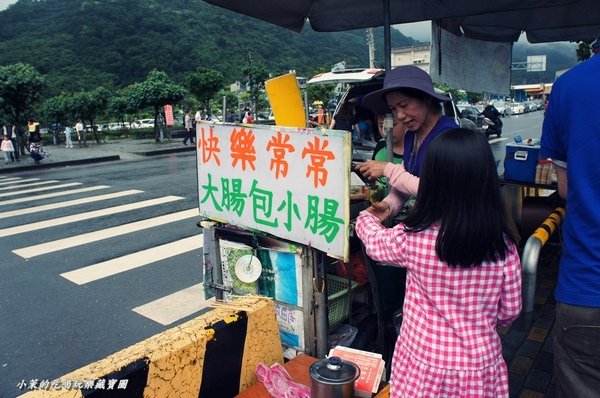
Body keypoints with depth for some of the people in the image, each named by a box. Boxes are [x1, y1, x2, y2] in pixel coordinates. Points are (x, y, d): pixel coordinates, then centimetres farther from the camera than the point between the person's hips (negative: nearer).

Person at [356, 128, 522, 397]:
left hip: (424, 368, -2)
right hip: (481, 369, 2)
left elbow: (374, 241, 2)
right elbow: (509, 313, -2)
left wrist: (366, 217, 23)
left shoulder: (411, 239, -20)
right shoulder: (504, 247, -14)